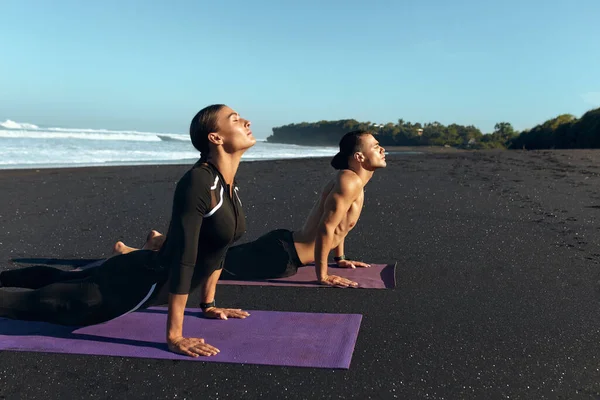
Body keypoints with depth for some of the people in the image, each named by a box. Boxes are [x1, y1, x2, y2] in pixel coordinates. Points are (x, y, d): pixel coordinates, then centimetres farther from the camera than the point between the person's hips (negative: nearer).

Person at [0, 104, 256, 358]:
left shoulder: (229, 185, 0)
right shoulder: (198, 182, -29)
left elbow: (217, 247, 11)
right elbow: (183, 259, -31)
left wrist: (208, 304, 15)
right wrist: (174, 336, -29)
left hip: (147, 276, 9)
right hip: (139, 282, -9)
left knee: (64, 281, 29)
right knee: (45, 303, 6)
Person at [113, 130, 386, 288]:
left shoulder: (351, 180, 12)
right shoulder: (350, 181, -20)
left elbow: (338, 223, 26)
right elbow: (325, 229, -26)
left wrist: (339, 258, 27)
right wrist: (321, 275, -19)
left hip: (283, 245, 10)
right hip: (278, 256, -9)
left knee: (221, 252, 22)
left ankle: (159, 242, 33)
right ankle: (135, 254, 4)